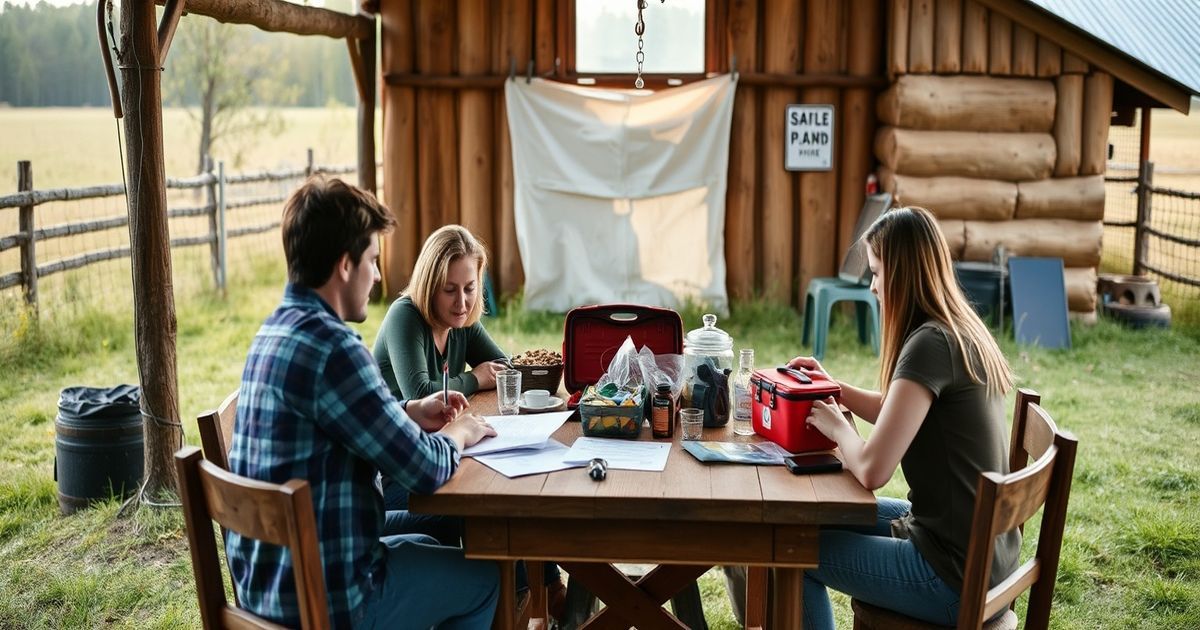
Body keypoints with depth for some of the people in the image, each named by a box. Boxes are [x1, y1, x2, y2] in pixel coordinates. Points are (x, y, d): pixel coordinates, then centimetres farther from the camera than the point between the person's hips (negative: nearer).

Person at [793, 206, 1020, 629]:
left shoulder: (931, 344, -24)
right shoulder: (964, 332, 5)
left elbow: (871, 470, -27)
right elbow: (900, 416, 20)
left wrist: (837, 427, -8)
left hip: (956, 577, -9)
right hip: (987, 550, 9)